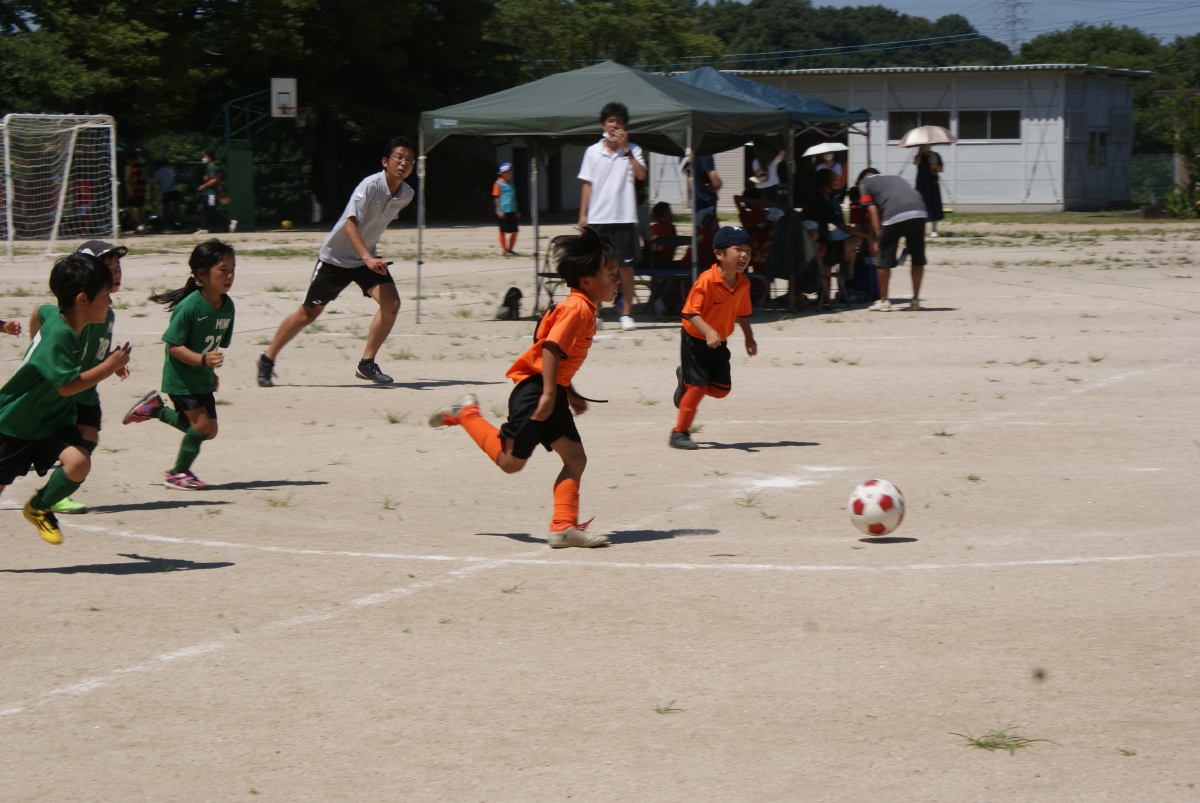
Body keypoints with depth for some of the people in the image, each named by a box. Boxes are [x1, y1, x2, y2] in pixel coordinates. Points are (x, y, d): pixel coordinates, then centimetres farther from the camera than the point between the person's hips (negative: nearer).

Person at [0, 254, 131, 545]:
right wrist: (108, 368, -23)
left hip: (53, 419, 7)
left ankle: (39, 508, 7)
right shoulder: (58, 334, -28)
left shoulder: (67, 323, -3)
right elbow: (66, 386, -29)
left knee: (79, 461, -17)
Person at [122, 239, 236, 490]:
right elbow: (174, 347, -24)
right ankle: (178, 473, 13)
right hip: (181, 377, -8)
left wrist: (212, 372, 12)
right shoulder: (189, 306, -25)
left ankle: (156, 408, 29)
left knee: (209, 431, 13)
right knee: (202, 424, -9)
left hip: (203, 377, 8)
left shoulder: (227, 306, -3)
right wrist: (203, 359, -34)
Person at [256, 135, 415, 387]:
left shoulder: (407, 194, -3)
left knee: (391, 303, -15)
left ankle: (367, 364, -3)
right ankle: (267, 360, 19)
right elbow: (350, 223, -35)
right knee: (309, 313, 1)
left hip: (368, 257, 6)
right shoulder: (370, 186, -25)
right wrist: (367, 258, -46)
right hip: (336, 256, -6)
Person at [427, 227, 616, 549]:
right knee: (511, 462, 1)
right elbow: (550, 348, -26)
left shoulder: (584, 309, 14)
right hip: (534, 391, -10)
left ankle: (564, 527, -1)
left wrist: (569, 394, 22)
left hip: (552, 394, 10)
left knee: (575, 458, 1)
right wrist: (549, 394, -29)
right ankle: (466, 413, 17)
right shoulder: (577, 308, -17)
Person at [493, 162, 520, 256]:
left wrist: (516, 211, 21)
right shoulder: (498, 184, -6)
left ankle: (510, 249, 17)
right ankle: (504, 250, 6)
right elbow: (496, 197, -9)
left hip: (512, 212, 7)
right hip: (503, 212, -7)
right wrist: (499, 210, -15)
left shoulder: (510, 183, 15)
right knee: (503, 231, 0)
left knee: (514, 231, 6)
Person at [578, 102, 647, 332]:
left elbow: (641, 175, -12)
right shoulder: (592, 151, 6)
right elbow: (587, 184, 8)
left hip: (624, 218, -1)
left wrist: (625, 148, -13)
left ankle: (627, 314, 8)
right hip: (598, 218, 1)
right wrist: (583, 214, 2)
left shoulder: (632, 150, 3)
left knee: (626, 267, 1)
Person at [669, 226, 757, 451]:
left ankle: (685, 379, 37)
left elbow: (742, 313, 11)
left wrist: (749, 338, 10)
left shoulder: (743, 283, -5)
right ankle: (679, 433, 3)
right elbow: (691, 313, -28)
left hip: (719, 343, 7)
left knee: (721, 389, 10)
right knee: (698, 386, -9)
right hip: (695, 340, -7)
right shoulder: (707, 280, -26)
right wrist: (708, 331, -41)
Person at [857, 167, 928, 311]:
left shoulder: (865, 183, 22)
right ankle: (916, 300, 23)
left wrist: (878, 238, 6)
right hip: (919, 212, 5)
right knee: (918, 259, 17)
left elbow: (873, 212, 9)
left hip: (894, 216, -5)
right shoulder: (896, 179, 36)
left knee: (885, 259, 10)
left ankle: (883, 301, 15)